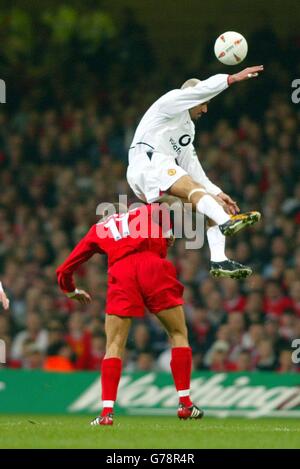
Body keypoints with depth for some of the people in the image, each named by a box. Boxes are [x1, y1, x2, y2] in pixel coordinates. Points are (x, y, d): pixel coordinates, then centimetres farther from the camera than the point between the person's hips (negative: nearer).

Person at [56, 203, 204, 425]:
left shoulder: (97, 230, 30)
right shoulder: (146, 212, 30)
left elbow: (64, 272, 32)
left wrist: (72, 291, 49)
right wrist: (168, 232, 22)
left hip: (121, 273, 1)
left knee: (114, 346, 8)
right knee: (179, 334, 13)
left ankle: (107, 412, -2)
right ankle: (185, 403, 9)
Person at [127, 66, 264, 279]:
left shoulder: (187, 128, 33)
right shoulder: (172, 100, 10)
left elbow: (192, 169, 28)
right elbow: (203, 89, -9)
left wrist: (216, 193, 18)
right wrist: (234, 78, -14)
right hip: (148, 163, -9)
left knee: (216, 204, -3)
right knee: (193, 187, -33)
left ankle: (219, 261, -17)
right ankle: (226, 222, -58)